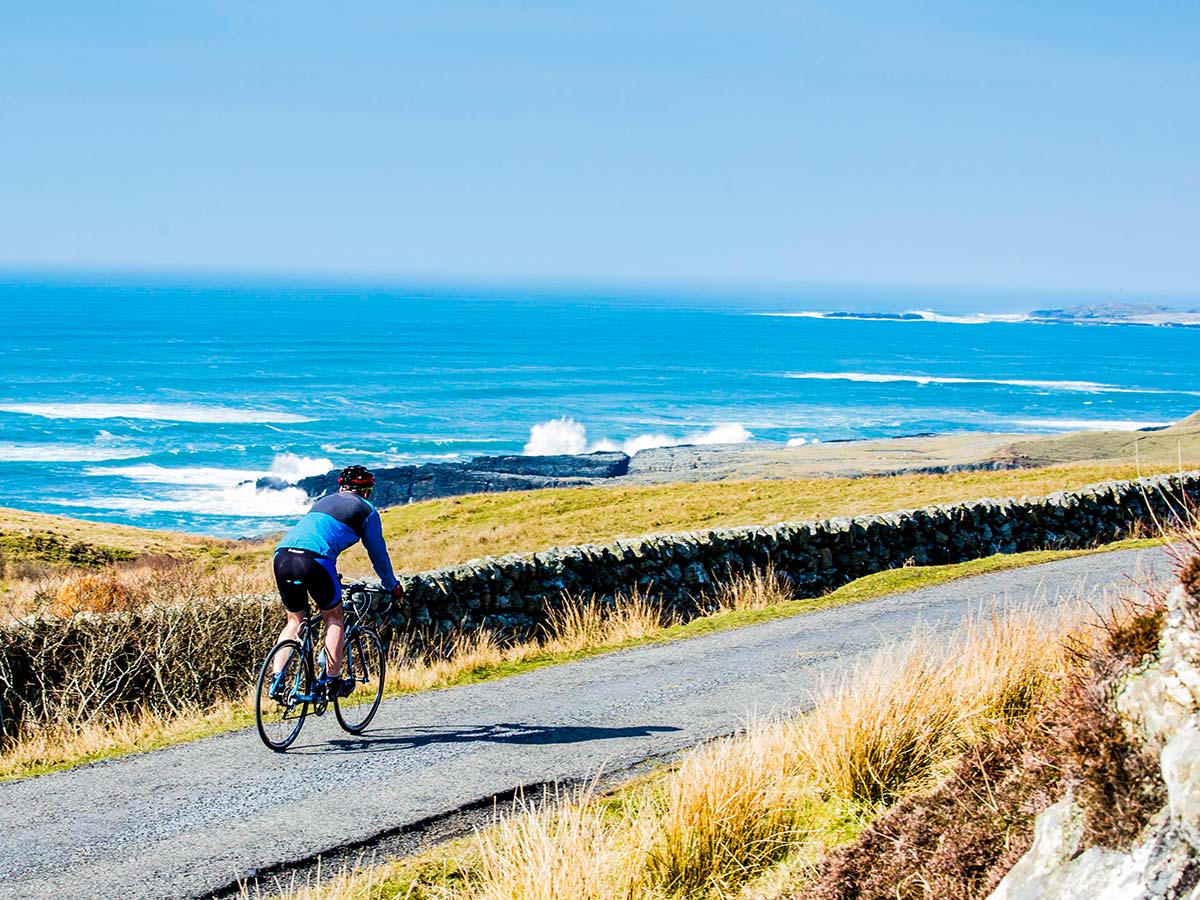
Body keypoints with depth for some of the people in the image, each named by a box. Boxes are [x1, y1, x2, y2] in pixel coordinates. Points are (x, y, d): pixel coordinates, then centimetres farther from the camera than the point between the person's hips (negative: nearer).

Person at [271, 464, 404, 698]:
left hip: (282, 554, 5)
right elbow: (378, 553, 23)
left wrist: (332, 577, 61)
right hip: (314, 559, -5)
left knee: (295, 621, 20)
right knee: (334, 618, 15)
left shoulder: (324, 501, 35)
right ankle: (332, 682, 10)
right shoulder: (366, 510, 18)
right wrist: (392, 586, 39)